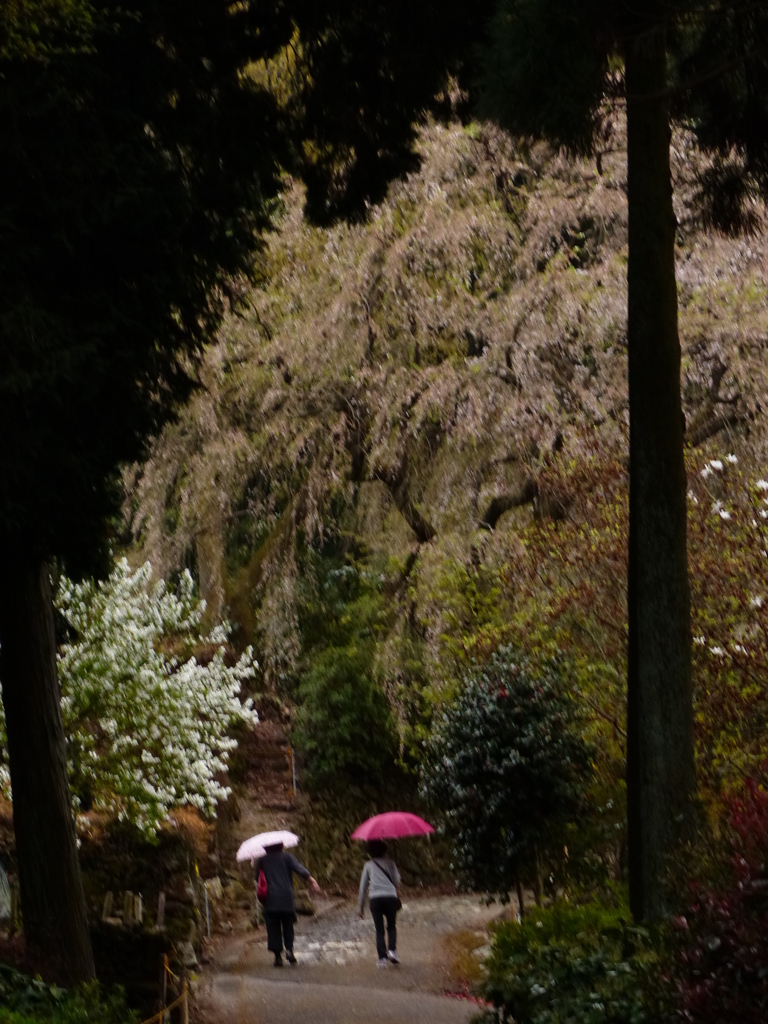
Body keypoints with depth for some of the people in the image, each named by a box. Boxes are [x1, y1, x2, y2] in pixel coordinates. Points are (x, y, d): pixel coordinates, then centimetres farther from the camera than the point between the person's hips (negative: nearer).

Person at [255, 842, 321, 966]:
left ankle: (277, 956, 0)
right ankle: (289, 949, -6)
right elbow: (299, 868, -11)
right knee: (288, 925, 13)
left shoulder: (261, 861, 9)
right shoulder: (287, 857, 4)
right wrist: (311, 879, -18)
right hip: (286, 898, 0)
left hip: (270, 899, 0)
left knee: (273, 928, 5)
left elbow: (257, 878, 12)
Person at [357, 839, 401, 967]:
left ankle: (382, 958, -5)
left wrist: (361, 906, 17)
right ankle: (392, 950, -5)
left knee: (379, 930, 5)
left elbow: (363, 887, 13)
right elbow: (397, 881, 5)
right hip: (390, 897, 0)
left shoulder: (369, 865, 14)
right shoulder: (390, 862, 13)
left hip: (374, 899, 0)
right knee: (391, 926, 16)